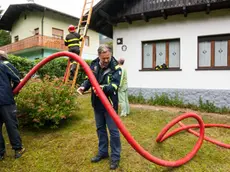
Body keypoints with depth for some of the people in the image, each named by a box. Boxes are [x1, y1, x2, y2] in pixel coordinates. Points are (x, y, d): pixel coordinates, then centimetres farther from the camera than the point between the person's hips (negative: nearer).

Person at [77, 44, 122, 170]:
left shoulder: (116, 68, -14)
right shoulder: (94, 65, 0)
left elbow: (114, 86, -25)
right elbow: (89, 79, 9)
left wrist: (103, 88, -43)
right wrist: (84, 87, -11)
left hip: (110, 104, -5)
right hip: (97, 103, 6)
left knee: (113, 130, 3)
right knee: (100, 128, 17)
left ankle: (115, 156, 20)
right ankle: (103, 152, 35)